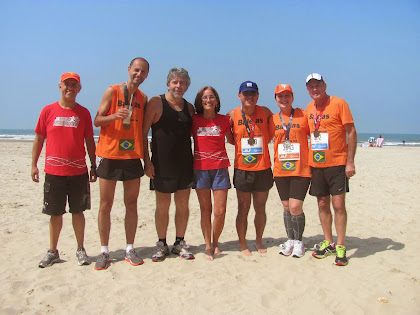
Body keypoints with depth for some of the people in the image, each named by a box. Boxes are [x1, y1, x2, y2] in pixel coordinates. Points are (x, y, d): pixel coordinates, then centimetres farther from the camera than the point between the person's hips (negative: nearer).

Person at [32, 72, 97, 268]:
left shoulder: (83, 113, 5)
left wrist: (93, 166, 6)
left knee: (78, 211, 8)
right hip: (53, 171, 0)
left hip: (79, 172, 0)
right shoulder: (48, 111, 3)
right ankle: (52, 251, 23)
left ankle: (80, 250, 21)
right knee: (55, 213, 9)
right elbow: (39, 138, 7)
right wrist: (34, 165, 4)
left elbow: (89, 141, 8)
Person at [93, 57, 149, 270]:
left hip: (132, 156, 4)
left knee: (131, 204, 7)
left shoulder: (143, 98, 10)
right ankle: (104, 252, 13)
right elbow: (97, 121, -3)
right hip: (109, 155, -3)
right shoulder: (112, 91, -1)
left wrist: (146, 157, 8)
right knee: (105, 205, 2)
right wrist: (114, 115, -23)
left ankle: (130, 250, 18)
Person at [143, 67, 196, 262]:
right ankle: (161, 244, 20)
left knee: (183, 204, 9)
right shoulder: (156, 103, -4)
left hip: (185, 164, 4)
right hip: (162, 164, -4)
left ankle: (180, 243, 23)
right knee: (162, 206, 4)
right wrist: (146, 160, -11)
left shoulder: (189, 107, 10)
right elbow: (143, 133, -6)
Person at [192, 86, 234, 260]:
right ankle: (207, 245, 19)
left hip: (220, 167, 0)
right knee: (205, 210, 3)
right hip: (200, 168, 0)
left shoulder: (223, 119, 7)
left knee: (220, 211, -2)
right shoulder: (194, 120, 4)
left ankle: (215, 243, 21)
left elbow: (232, 140, 19)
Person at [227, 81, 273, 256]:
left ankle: (259, 241, 29)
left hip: (263, 168, 1)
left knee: (260, 208, 11)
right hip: (242, 169, -1)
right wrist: (242, 144, -2)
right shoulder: (232, 115, -1)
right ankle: (242, 244, 20)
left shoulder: (265, 112, 2)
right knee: (243, 209, 5)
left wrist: (263, 142, 5)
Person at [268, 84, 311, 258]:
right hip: (280, 170, 3)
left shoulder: (303, 115, 1)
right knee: (286, 207, 10)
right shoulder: (273, 119, 8)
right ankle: (290, 240, 26)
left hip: (301, 169, -3)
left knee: (295, 207, -7)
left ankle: (299, 241, 14)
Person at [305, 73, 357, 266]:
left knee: (338, 204, -5)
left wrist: (350, 162, -12)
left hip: (337, 163, -5)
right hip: (316, 164, 5)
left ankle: (340, 247, 6)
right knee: (323, 204, 10)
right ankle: (328, 243, 22)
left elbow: (351, 132, -8)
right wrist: (308, 160, 11)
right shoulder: (309, 108, 9)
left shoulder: (339, 103, -7)